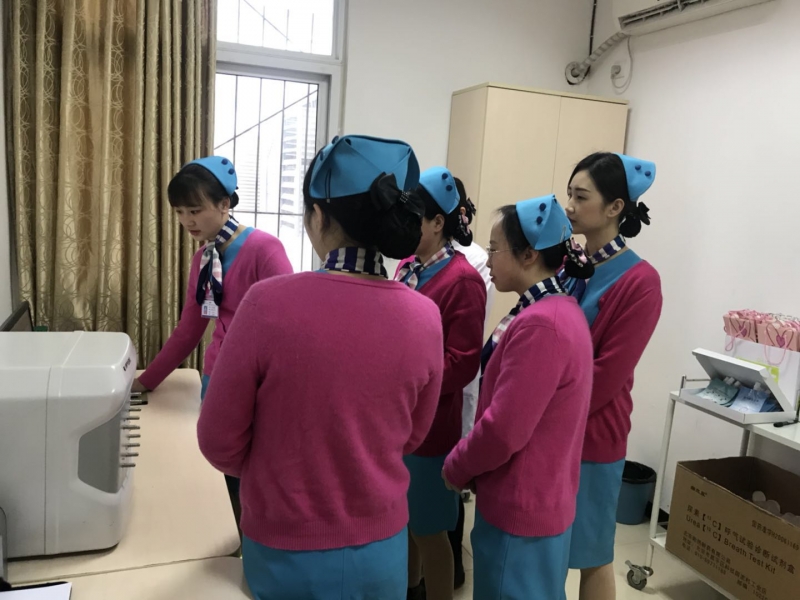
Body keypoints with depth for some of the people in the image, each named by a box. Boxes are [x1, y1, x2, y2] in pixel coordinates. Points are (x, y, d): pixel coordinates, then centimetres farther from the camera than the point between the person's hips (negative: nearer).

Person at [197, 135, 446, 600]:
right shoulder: (425, 317, -13)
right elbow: (412, 437, 2)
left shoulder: (269, 304, -23)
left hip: (286, 550, -2)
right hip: (382, 546, 3)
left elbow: (219, 441, -10)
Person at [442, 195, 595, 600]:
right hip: (534, 499, 9)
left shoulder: (540, 325, -27)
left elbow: (503, 430, -25)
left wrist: (456, 468, -8)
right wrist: (468, 465, 12)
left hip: (520, 508, -9)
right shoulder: (559, 310, 6)